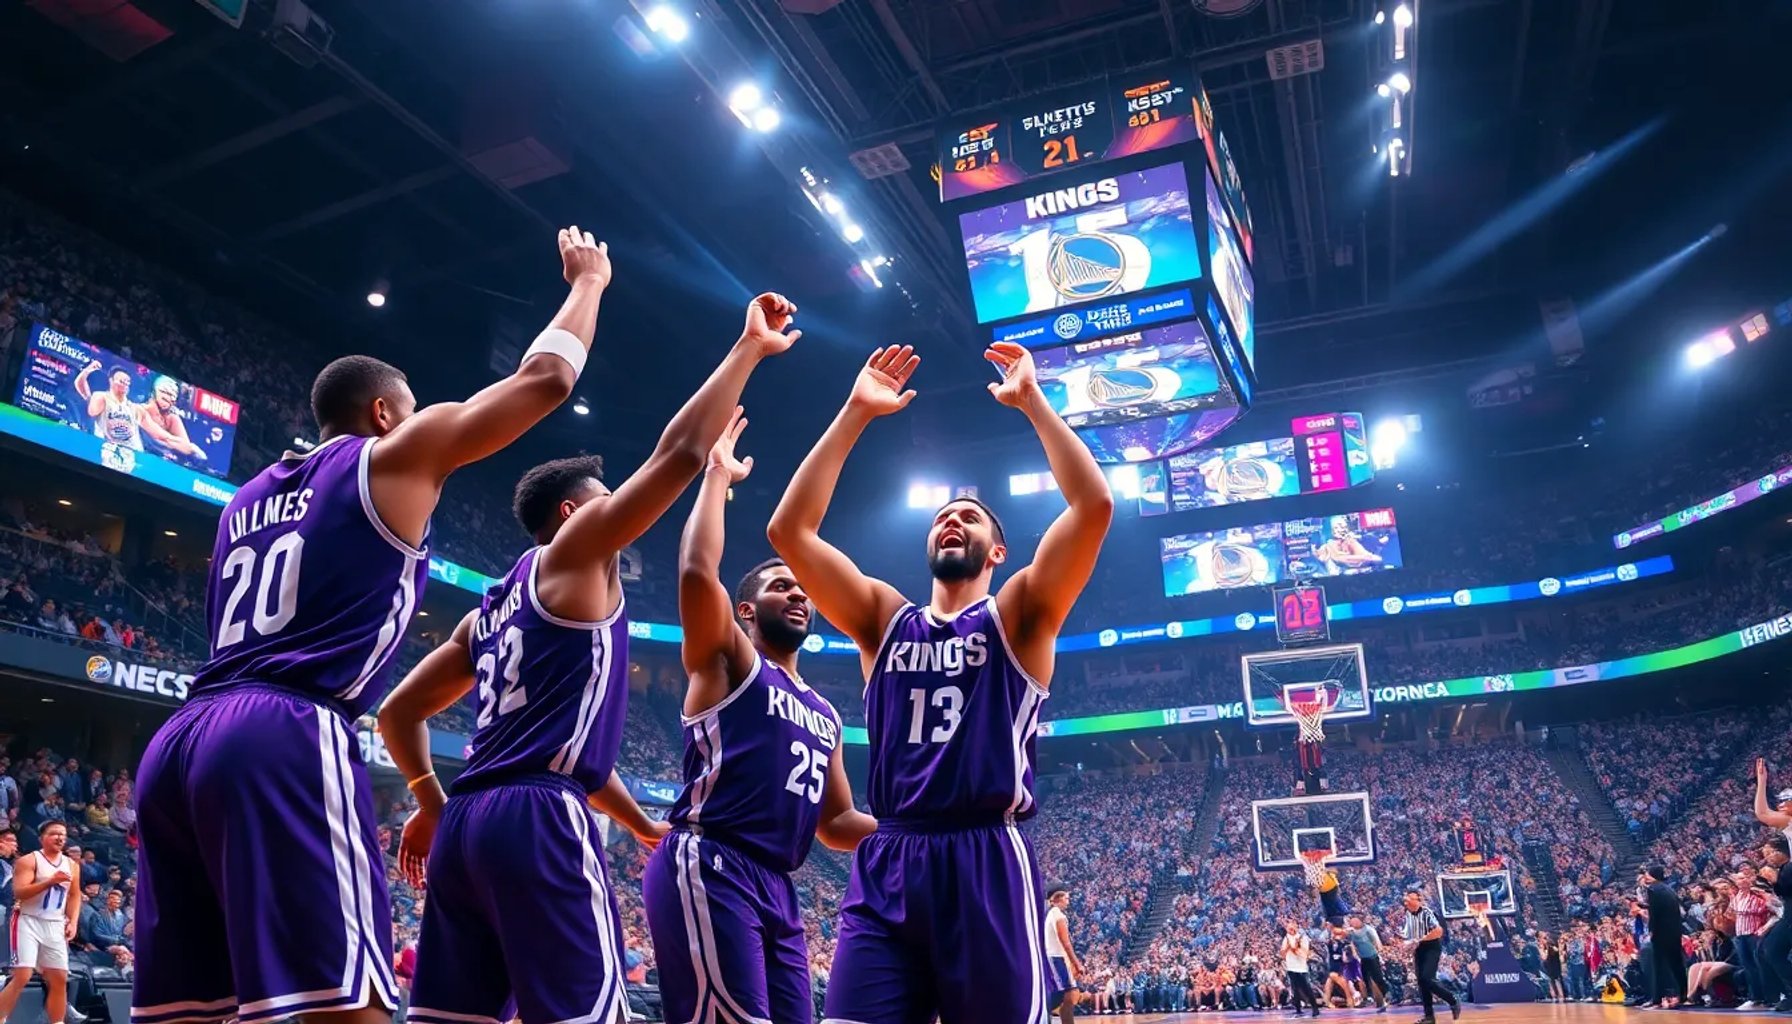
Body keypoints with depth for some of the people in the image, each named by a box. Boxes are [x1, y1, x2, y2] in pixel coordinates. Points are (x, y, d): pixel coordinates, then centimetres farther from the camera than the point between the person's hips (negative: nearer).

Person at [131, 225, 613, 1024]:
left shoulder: (251, 496, 28)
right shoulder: (397, 456, 9)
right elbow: (546, 376, 10)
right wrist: (589, 280, 26)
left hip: (179, 743, 8)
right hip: (287, 740, -8)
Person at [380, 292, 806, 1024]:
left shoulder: (492, 608, 26)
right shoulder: (575, 551, 4)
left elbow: (399, 712, 26)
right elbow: (680, 453, -5)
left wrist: (431, 804, 28)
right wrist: (750, 347, 2)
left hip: (466, 824, 9)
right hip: (539, 821, -9)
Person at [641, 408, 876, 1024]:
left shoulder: (825, 716, 25)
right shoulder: (727, 663, 6)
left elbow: (836, 823, 27)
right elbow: (697, 571, -13)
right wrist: (719, 474, -5)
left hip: (778, 889, 8)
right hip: (709, 869, -8)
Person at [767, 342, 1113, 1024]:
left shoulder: (1019, 616, 9)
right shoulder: (884, 618, 15)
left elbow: (1094, 506, -6)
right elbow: (789, 531, 5)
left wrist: (1031, 400, -2)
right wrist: (856, 413, 5)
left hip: (988, 864, -2)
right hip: (886, 867, 2)